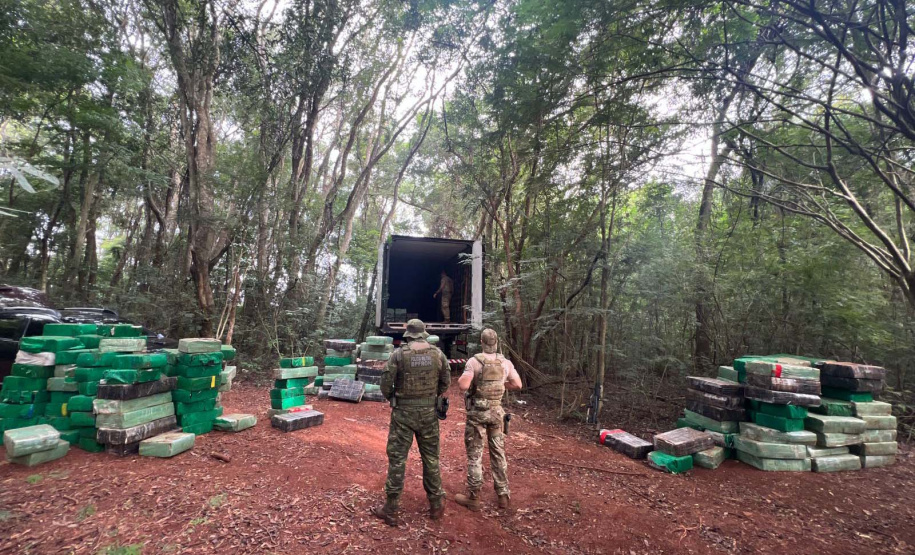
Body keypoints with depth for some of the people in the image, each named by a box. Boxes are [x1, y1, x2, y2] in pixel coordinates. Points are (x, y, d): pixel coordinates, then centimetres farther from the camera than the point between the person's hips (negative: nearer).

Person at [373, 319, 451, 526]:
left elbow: (386, 384, -8)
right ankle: (436, 505, 26)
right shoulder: (438, 354, -4)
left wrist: (392, 398, 11)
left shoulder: (399, 354, -11)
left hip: (403, 413, -2)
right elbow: (445, 382, 4)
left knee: (397, 459, 8)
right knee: (431, 458, 15)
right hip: (429, 412, 3)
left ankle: (391, 510, 17)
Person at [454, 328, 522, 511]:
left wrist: (460, 378, -3)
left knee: (474, 455, 7)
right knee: (498, 453, 16)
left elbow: (463, 386, -24)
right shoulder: (505, 363, -3)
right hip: (496, 412, 4)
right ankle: (504, 495, 25)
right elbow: (518, 384, 4)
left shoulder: (474, 361, -16)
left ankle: (473, 498, 17)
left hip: (477, 412, -4)